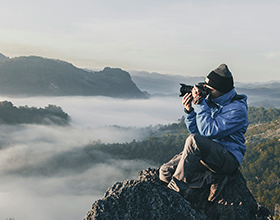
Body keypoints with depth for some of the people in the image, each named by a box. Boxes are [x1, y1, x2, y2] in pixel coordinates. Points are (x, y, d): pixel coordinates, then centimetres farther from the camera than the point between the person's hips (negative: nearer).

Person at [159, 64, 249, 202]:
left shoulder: (237, 109, -16)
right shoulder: (209, 100, 5)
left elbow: (208, 132, -24)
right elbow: (194, 129, 8)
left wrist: (199, 104, -21)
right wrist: (189, 110, -9)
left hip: (229, 158, -7)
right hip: (205, 152, 7)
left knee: (194, 140, -36)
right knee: (165, 172, -9)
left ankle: (175, 189, -22)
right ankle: (213, 178, -11)